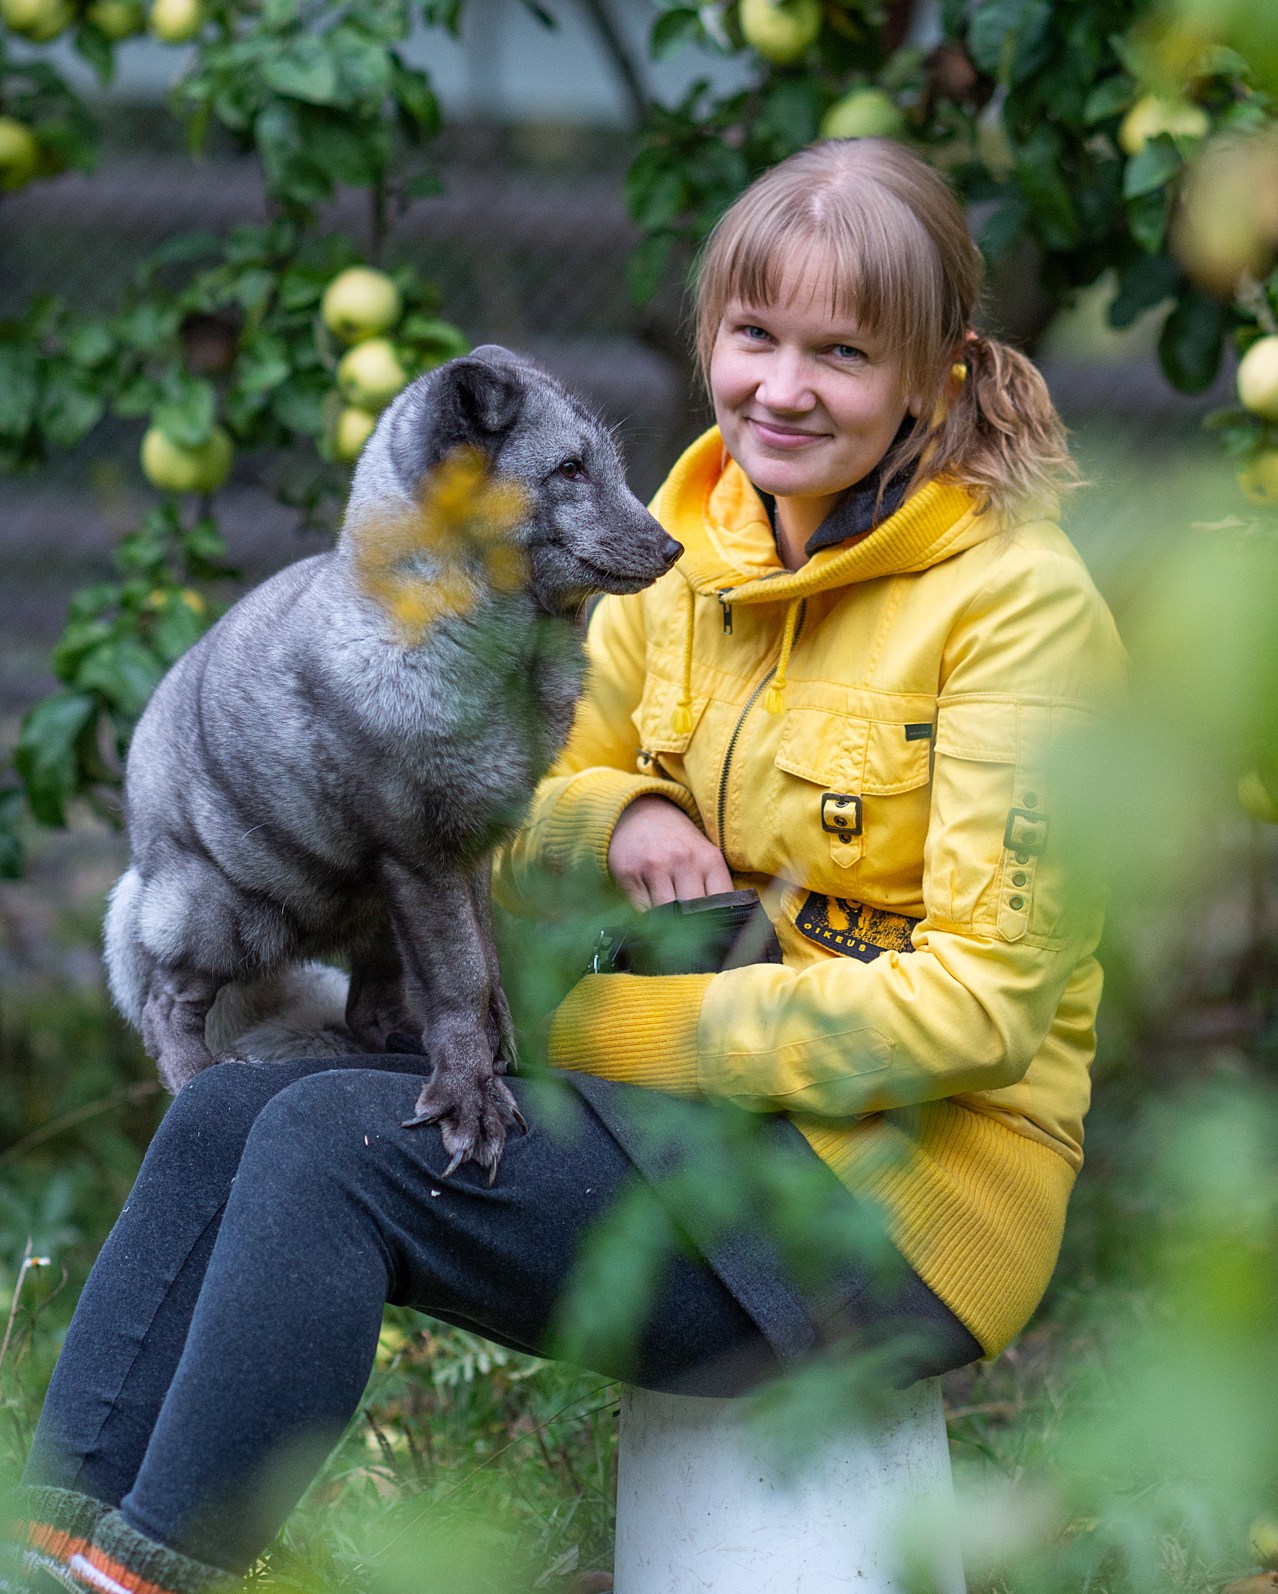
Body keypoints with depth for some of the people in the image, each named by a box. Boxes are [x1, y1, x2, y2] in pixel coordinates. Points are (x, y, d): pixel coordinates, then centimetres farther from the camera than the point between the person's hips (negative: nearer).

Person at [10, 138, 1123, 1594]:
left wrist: (622, 1027, -17)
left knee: (337, 1140, -22)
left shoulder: (1013, 598, -13)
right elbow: (510, 840, 17)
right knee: (226, 1114, -10)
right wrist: (616, 816, -8)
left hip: (915, 1177, -7)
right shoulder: (685, 545, 7)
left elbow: (983, 1005, -17)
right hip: (711, 1107, 7)